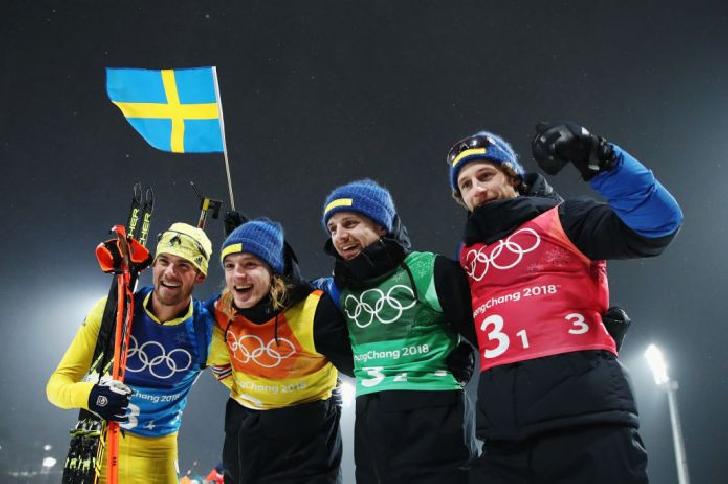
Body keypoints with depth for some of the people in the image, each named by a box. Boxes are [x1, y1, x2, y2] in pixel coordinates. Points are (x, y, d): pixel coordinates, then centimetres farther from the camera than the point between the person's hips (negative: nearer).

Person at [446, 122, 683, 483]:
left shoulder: (557, 219, 7)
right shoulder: (468, 255, 22)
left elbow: (657, 224, -8)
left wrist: (599, 160, -17)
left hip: (585, 413, -4)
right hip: (504, 433, 5)